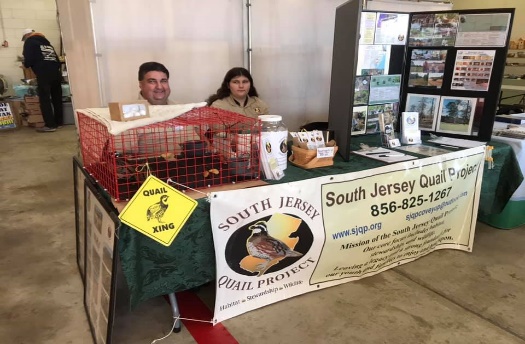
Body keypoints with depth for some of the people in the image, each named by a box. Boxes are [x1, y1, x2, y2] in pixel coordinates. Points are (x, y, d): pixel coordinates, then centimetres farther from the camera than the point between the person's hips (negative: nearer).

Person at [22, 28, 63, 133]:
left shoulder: (29, 42, 8)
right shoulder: (46, 41, 26)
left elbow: (28, 60, -2)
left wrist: (26, 64, 19)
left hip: (44, 74, -6)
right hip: (56, 72, 6)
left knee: (45, 100, -3)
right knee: (57, 98, 12)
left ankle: (50, 125, -5)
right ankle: (58, 122, 19)